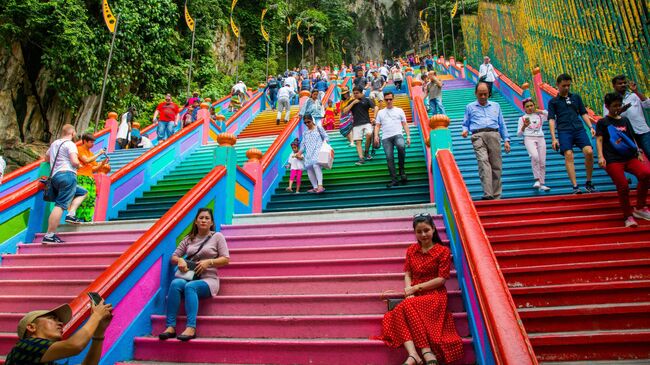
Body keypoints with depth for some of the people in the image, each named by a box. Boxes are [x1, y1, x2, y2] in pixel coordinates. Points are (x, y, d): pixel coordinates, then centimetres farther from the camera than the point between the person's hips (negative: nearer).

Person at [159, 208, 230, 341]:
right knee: (175, 283, -31)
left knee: (190, 286, -35)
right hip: (189, 277, 3)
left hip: (208, 279, -3)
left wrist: (209, 262, -14)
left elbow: (226, 259, 0)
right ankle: (170, 327, -32)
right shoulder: (188, 239, 17)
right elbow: (173, 258, 16)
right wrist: (180, 260, -7)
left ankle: (191, 328, -41)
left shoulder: (217, 236, 7)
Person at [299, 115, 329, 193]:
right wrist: (300, 153, 9)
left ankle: (320, 185, -37)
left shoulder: (318, 128, 12)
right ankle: (315, 187, -1)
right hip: (309, 152, 6)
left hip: (318, 150, -6)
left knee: (315, 164, -30)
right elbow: (303, 144, 22)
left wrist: (324, 141, -12)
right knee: (309, 168, -8)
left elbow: (326, 137, 10)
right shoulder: (305, 133, 23)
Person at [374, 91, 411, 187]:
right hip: (386, 138, 2)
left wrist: (408, 136, 3)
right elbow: (377, 125, 15)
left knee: (401, 146, -33)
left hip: (398, 135, -2)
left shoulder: (399, 110, 17)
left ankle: (401, 170, -16)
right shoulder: (380, 112, 20)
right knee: (389, 158, -8)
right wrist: (376, 135, -4)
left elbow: (405, 124, 14)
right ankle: (394, 180, -4)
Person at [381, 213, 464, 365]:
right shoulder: (411, 250, 12)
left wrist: (416, 287, -12)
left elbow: (441, 279, -7)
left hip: (435, 294, -4)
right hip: (415, 295, 4)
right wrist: (409, 292, -12)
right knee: (398, 313, -28)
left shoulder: (443, 251, -2)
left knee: (407, 307, -33)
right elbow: (407, 274, 9)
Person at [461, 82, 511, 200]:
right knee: (483, 162, -22)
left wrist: (506, 140, 13)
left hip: (494, 135, 2)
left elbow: (502, 124, 23)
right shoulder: (470, 107, 23)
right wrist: (465, 130, -3)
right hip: (478, 136, -2)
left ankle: (496, 196, 1)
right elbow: (465, 124, 21)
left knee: (496, 166, -5)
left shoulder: (496, 106, 26)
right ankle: (487, 194, -31)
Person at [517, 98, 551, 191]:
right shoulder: (522, 118, 9)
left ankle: (542, 184, 5)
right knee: (535, 156, -30)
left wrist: (540, 111, 11)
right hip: (529, 139, -3)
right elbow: (519, 133, 4)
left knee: (542, 162, -2)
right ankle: (537, 180, -24)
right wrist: (524, 126, -15)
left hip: (540, 139, 3)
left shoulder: (540, 116, 16)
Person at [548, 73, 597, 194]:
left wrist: (591, 127, 5)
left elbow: (583, 113, 20)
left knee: (589, 152, -15)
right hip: (564, 131, -2)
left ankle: (588, 183, 1)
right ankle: (575, 187, -15)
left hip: (579, 129, 2)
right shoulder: (553, 101, 11)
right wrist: (553, 138, -4)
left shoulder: (576, 97, 19)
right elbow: (551, 120, 5)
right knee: (568, 156, -16)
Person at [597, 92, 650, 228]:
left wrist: (638, 153, 15)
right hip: (613, 160, -4)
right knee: (623, 186, -15)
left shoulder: (625, 120, 20)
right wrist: (601, 156, -15)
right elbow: (599, 140, -3)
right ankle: (628, 215, 5)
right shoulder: (602, 122, 6)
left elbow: (632, 138, 24)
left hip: (630, 157, 4)